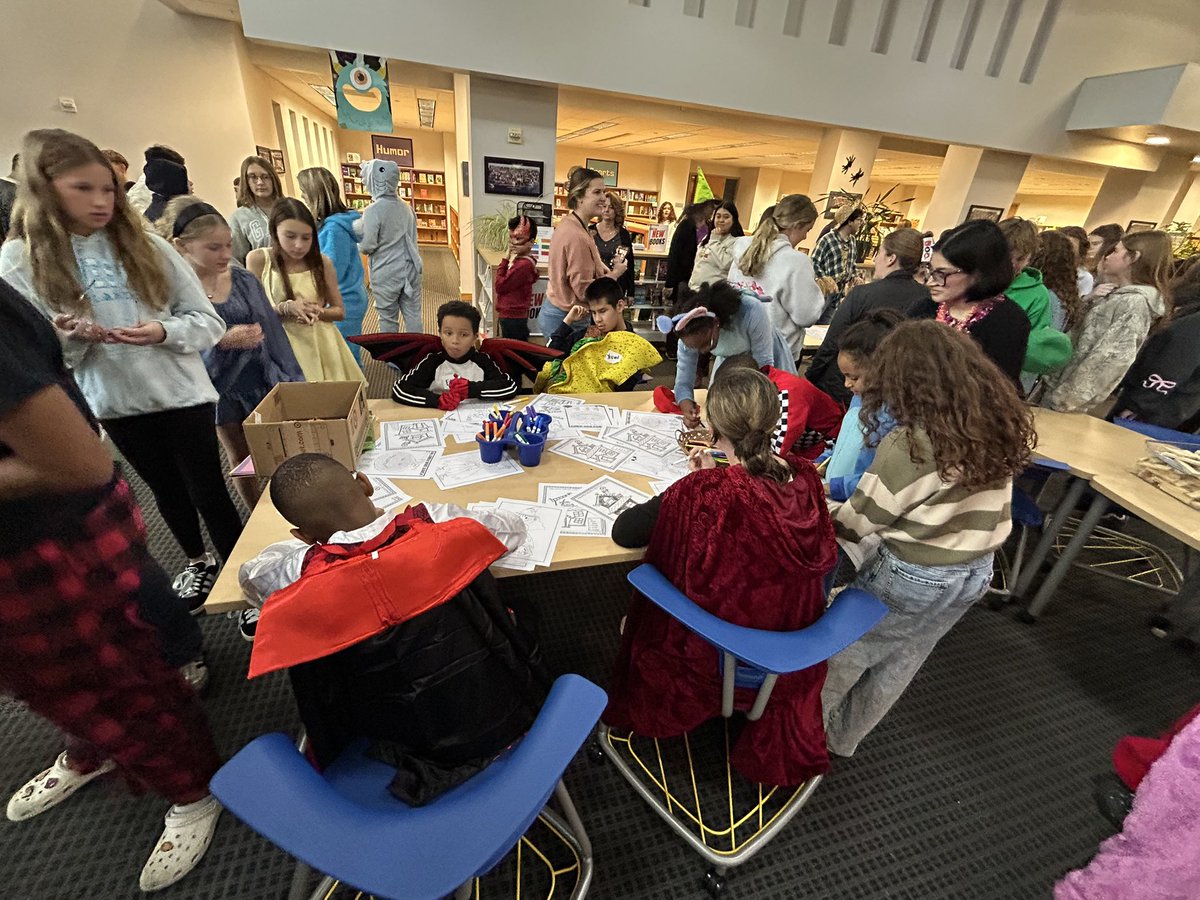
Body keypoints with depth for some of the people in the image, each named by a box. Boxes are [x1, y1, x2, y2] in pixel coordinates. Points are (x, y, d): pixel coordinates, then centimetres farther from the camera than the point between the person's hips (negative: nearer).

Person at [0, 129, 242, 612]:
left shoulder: (146, 246, -3)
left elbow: (209, 322, -3)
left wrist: (165, 331, -21)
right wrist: (67, 339, -20)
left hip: (183, 394, -2)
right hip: (115, 403, 2)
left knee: (209, 492, 2)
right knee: (166, 490, 19)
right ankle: (197, 563, 42)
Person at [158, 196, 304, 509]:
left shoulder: (243, 279, -3)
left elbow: (271, 329, 1)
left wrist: (290, 380, -1)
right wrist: (221, 342, -30)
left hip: (264, 380, 2)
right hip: (221, 391, -2)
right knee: (241, 458, 14)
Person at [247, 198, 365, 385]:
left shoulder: (321, 261, 1)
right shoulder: (258, 259, -2)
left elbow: (340, 311, 8)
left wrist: (318, 312, -13)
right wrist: (285, 308, -19)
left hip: (323, 346, 2)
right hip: (284, 348, -1)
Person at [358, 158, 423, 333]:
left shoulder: (372, 211, -14)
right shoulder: (406, 207, 6)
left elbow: (367, 246, -15)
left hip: (386, 274, -5)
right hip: (411, 269, 5)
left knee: (388, 319, 9)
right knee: (413, 315, 8)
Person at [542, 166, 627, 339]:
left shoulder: (567, 223, 5)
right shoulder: (577, 236, -24)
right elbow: (584, 290, -23)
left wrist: (596, 265, 7)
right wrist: (615, 273, -11)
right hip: (568, 319, -10)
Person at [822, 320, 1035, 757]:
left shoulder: (908, 446, -28)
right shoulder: (1001, 424, -7)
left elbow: (855, 522, -18)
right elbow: (962, 498, 5)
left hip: (913, 576, -7)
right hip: (976, 571, 7)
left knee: (846, 648, 16)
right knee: (901, 661, 22)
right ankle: (842, 739, 43)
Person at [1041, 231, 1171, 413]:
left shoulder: (1135, 301, -15)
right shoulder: (1118, 295, 14)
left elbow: (1110, 359, -21)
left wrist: (1065, 399, -22)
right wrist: (1091, 300, 0)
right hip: (1061, 382, 8)